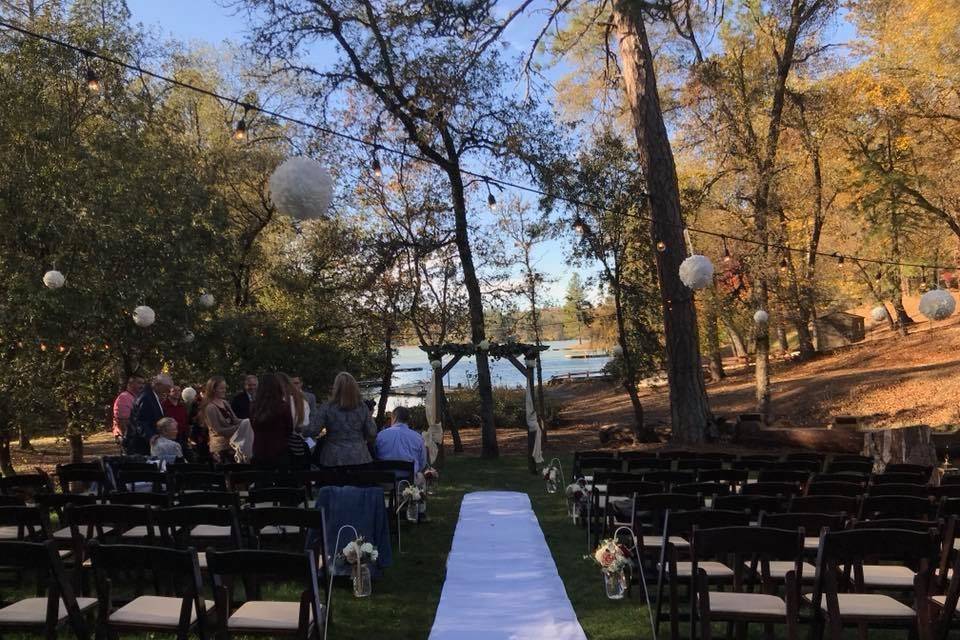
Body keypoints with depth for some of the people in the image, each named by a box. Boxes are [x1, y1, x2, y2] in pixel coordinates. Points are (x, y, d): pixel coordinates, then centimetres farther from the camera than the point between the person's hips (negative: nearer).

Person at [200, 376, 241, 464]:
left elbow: (234, 420, 14)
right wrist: (238, 428, -16)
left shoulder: (225, 403, 8)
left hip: (232, 444, 8)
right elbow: (218, 430, -15)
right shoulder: (210, 408, -15)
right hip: (220, 448, -8)